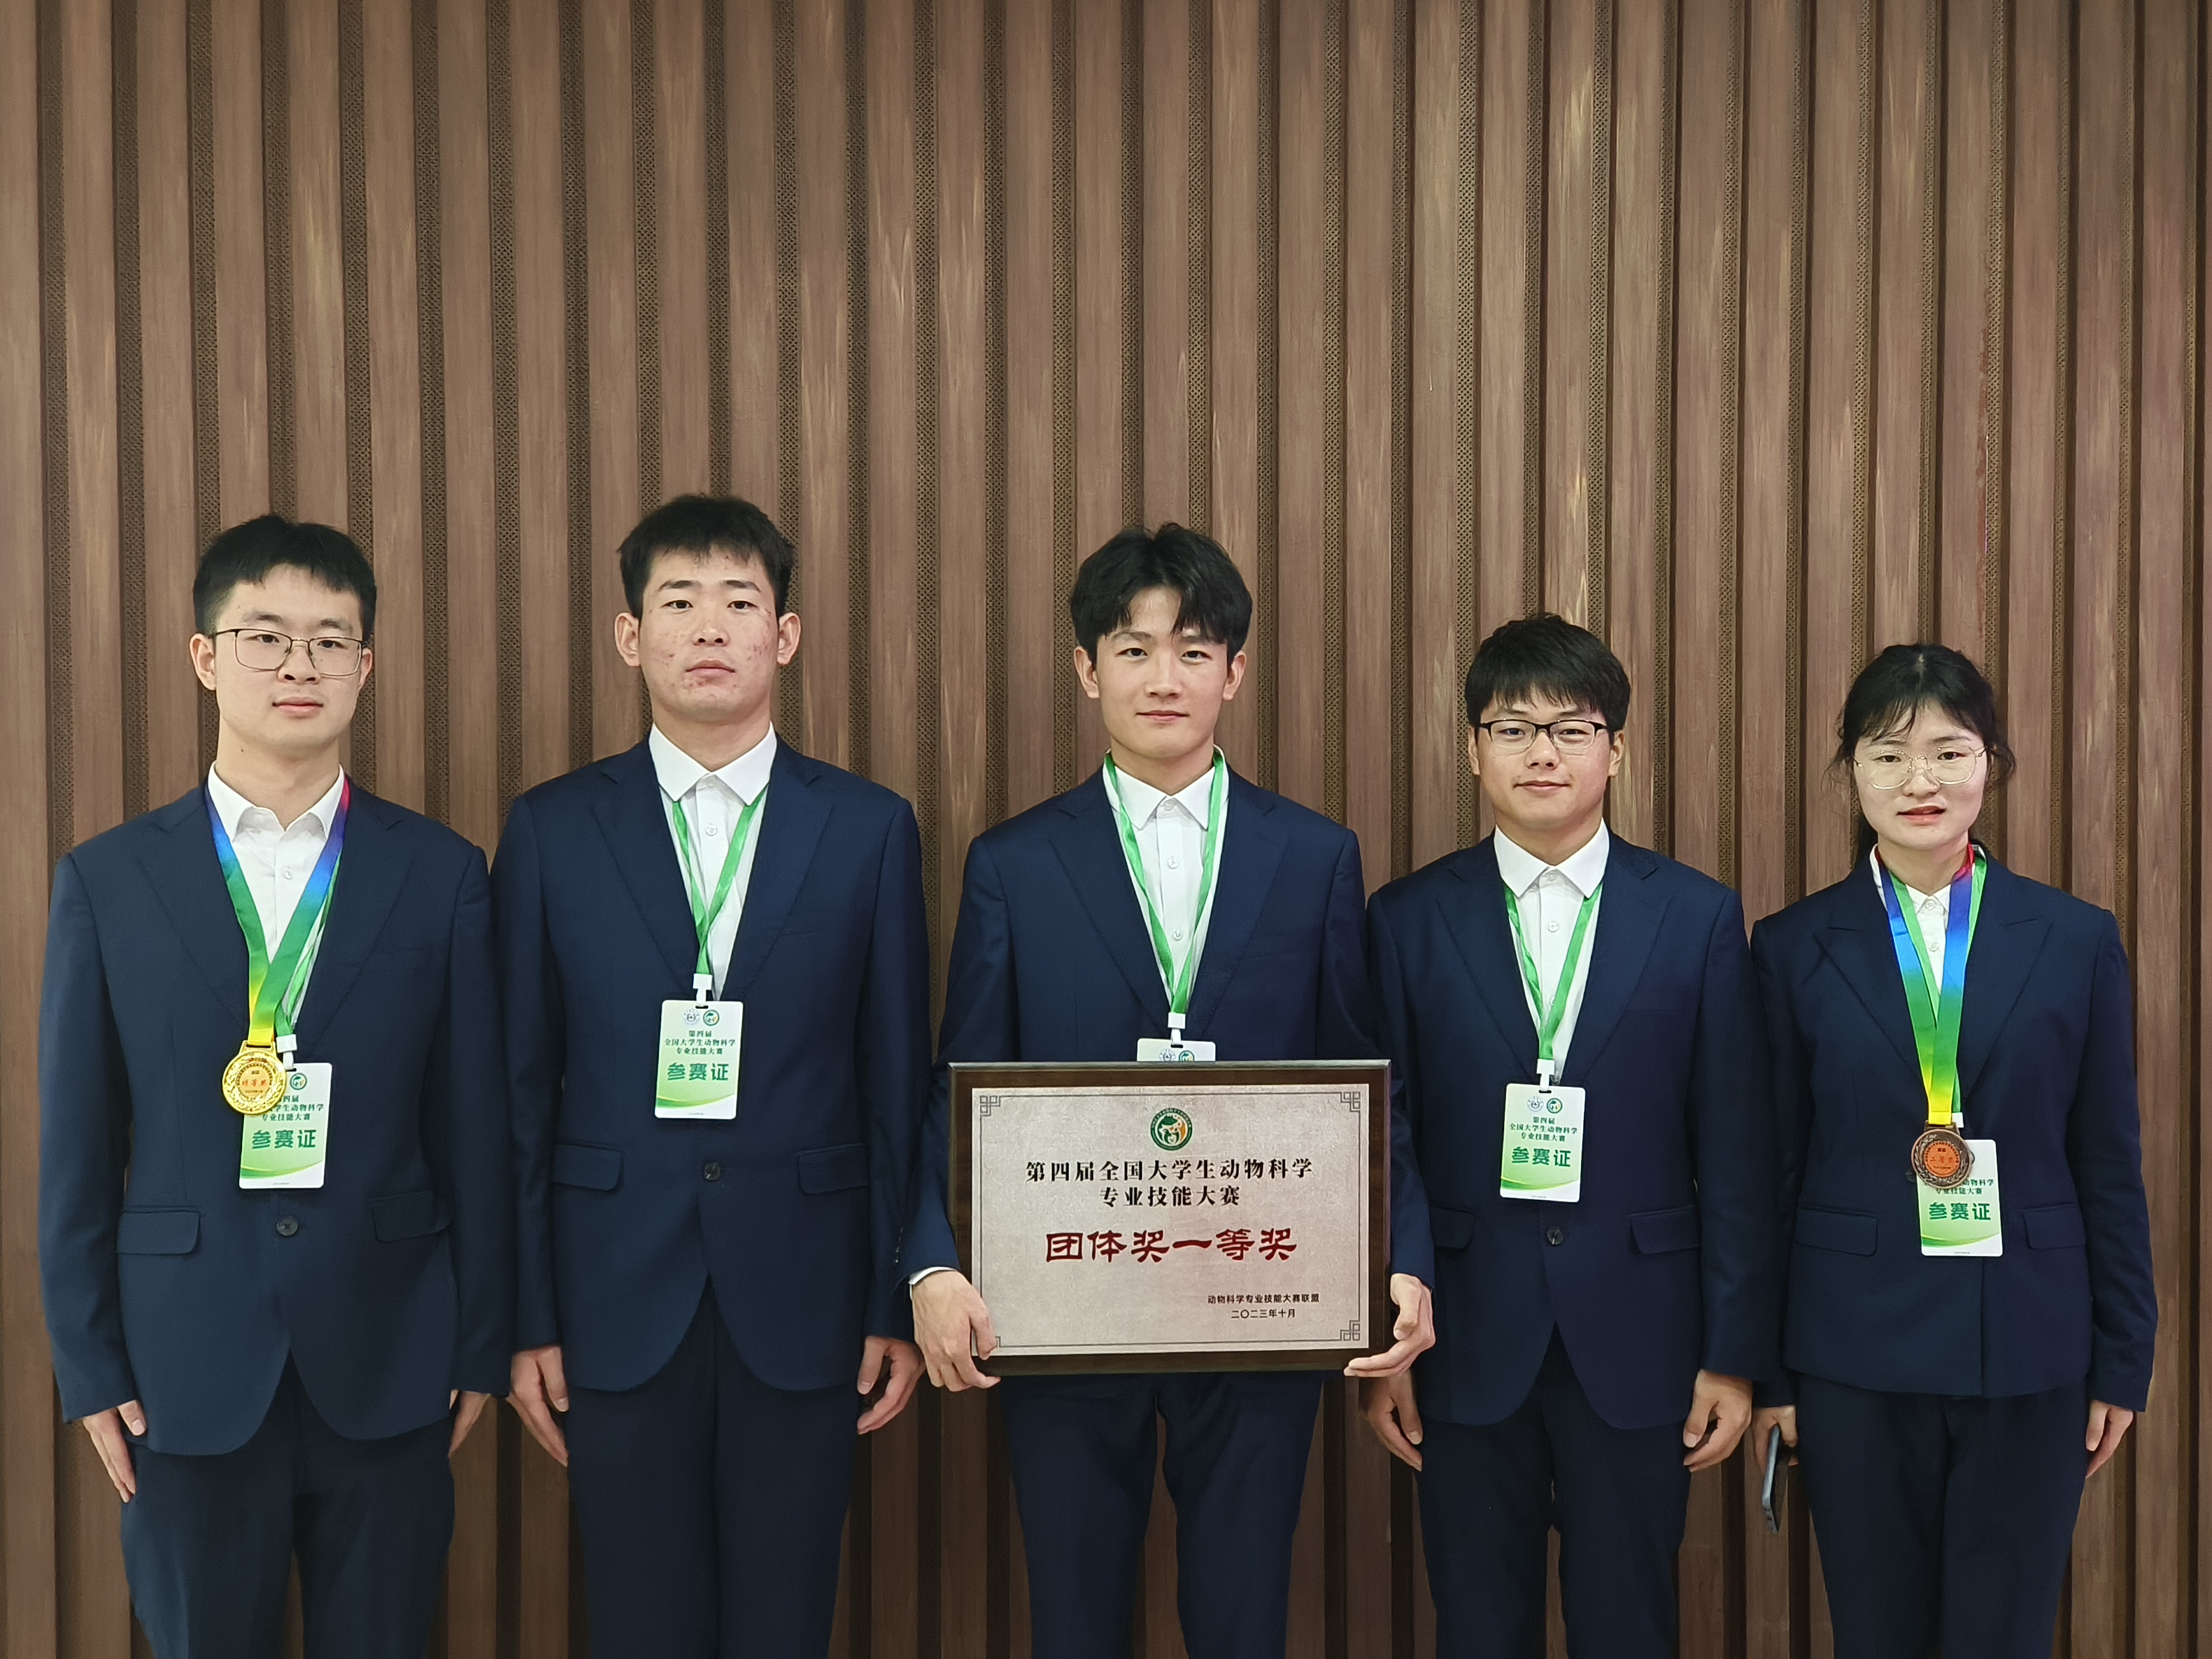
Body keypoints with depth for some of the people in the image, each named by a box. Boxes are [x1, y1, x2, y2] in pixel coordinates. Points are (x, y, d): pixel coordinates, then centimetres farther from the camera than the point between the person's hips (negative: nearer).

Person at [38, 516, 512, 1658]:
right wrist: (88, 1369, 1)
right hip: (188, 1374, 0)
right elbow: (77, 1148, 3)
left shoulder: (442, 876, 1)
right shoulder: (107, 882, 1)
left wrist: (480, 1349, 2)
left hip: (387, 1370, 0)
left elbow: (473, 1132, 1)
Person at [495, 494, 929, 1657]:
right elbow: (521, 1090, 2)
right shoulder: (552, 830, 2)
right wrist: (525, 1316, 0)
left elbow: (898, 1085, 2)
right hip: (618, 1298, 0)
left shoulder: (869, 829, 2)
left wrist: (902, 1304, 0)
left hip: (801, 1298, 0)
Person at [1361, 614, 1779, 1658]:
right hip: (1468, 1339, 0)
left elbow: (1735, 1154, 0)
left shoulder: (1699, 918, 1)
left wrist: (1737, 1350, -2)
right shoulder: (1409, 921, 1)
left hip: (1637, 1337, 0)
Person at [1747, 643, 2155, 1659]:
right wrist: (1765, 1369, 2)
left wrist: (2124, 1362, 4)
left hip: (2029, 1355, 0)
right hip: (1854, 1354, 0)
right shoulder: (1796, 949, -1)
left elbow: (2109, 1170, 4)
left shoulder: (2078, 941, 1)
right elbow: (1771, 1174, 2)